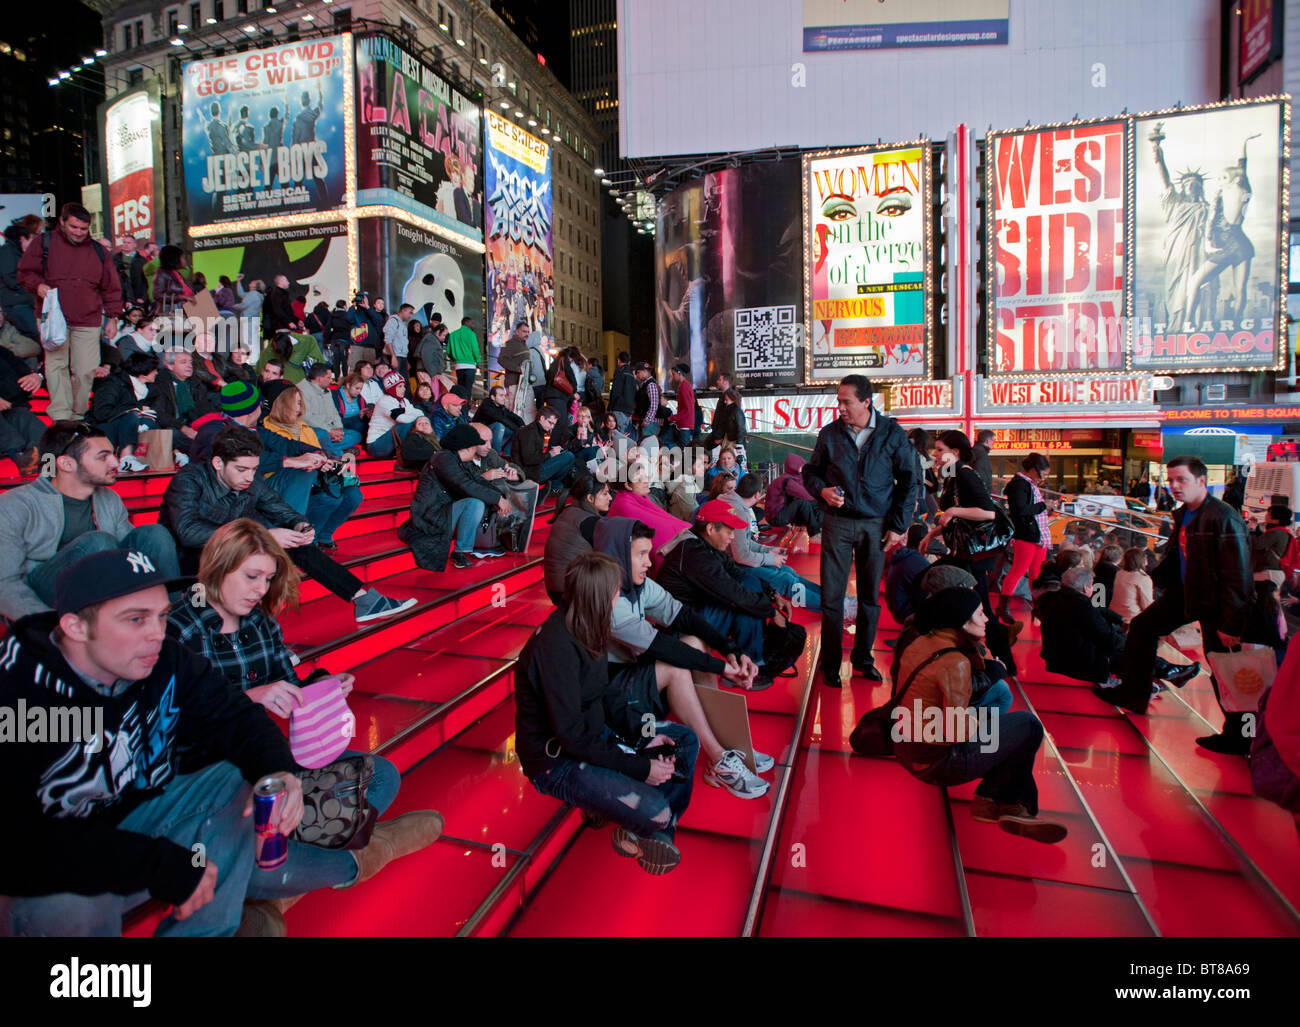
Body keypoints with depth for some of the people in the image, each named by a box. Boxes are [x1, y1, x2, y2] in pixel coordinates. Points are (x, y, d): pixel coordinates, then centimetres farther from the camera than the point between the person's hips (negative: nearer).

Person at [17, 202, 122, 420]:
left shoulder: (97, 251, 12)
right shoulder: (44, 242, 7)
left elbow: (111, 287, 15)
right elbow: (25, 271, 10)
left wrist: (112, 316, 10)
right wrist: (37, 285, -12)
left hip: (88, 321, 1)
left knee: (86, 369, -1)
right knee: (56, 365, -2)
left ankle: (79, 413, 13)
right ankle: (61, 415, 0)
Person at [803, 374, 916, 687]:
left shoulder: (892, 433, 0)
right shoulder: (829, 434, 2)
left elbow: (909, 482, 5)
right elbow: (810, 471, 13)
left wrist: (898, 526, 0)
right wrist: (821, 490, -9)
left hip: (876, 525, 0)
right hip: (837, 522, 0)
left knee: (870, 596, 9)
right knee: (831, 596, 0)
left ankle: (863, 659, 25)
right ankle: (830, 665, 11)